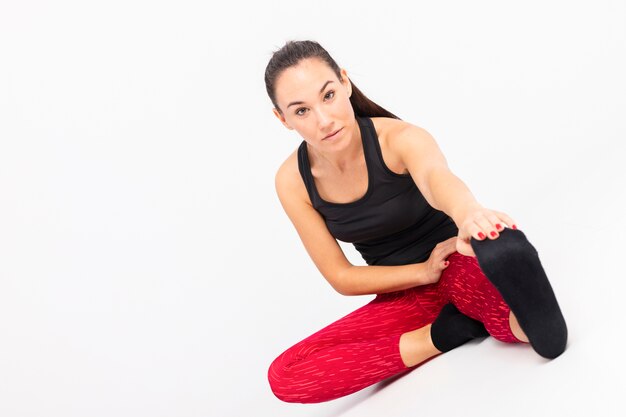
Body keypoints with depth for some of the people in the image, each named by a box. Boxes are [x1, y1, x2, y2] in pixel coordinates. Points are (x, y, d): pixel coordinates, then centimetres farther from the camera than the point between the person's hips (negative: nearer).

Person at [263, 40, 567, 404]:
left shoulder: (399, 138, -20)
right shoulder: (293, 182, -9)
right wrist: (424, 271, -17)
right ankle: (443, 335, -18)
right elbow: (341, 277, -3)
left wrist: (468, 212, -69)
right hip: (406, 291, 6)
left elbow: (435, 177, -45)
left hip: (464, 266, -6)